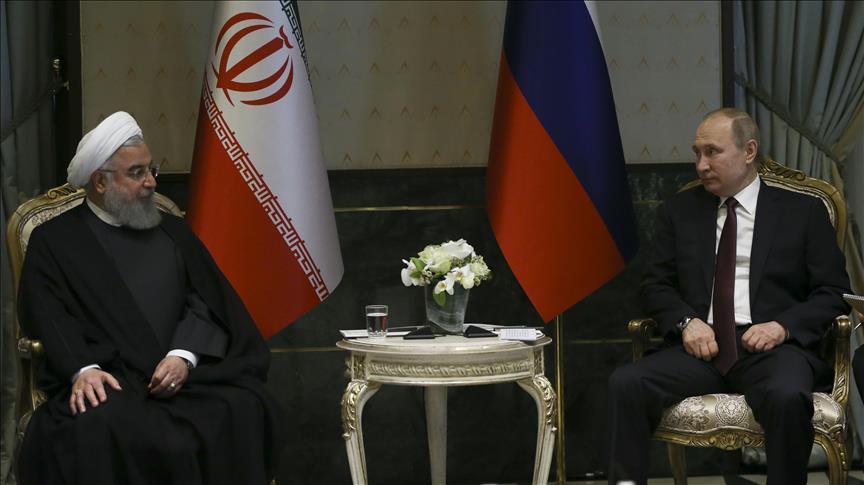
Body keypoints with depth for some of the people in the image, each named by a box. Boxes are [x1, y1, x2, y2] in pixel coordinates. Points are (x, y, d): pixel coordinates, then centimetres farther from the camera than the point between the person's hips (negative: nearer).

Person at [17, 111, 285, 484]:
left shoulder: (172, 230, 22)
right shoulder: (54, 240, 11)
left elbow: (205, 300, 10)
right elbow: (50, 317, -2)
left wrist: (184, 356, -10)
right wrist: (83, 369, -21)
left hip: (183, 371, 3)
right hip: (109, 379, -3)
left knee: (245, 411, -27)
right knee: (99, 427, -38)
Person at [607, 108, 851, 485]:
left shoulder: (803, 212, 10)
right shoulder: (679, 211, 18)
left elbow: (833, 293, 7)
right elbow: (655, 284, 15)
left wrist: (783, 326, -12)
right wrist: (687, 321, -6)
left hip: (771, 346, -2)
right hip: (702, 346, 3)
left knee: (788, 396, -37)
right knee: (625, 383, -26)